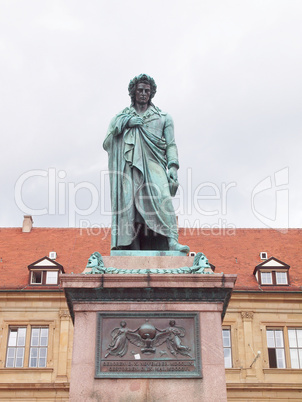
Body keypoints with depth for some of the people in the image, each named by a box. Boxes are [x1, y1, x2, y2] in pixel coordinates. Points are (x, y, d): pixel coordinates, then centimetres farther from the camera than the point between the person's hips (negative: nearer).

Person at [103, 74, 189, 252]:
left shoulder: (163, 117, 23)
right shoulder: (122, 117, 24)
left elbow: (171, 144, 14)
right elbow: (106, 144, 12)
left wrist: (173, 167, -4)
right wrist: (125, 123, 0)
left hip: (153, 165, -1)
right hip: (130, 167, 1)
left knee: (162, 197, -25)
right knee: (128, 202, -16)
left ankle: (172, 241, -34)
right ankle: (131, 247, -20)